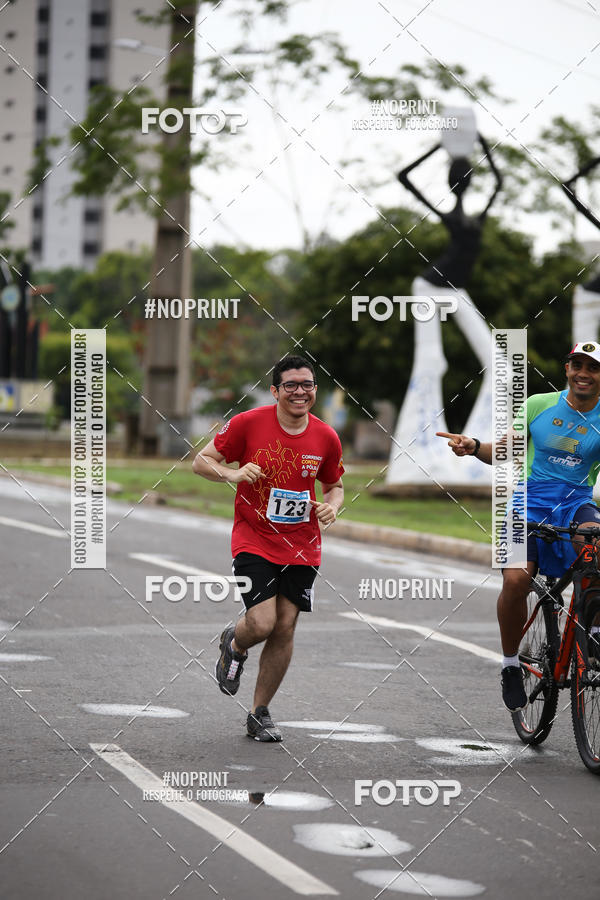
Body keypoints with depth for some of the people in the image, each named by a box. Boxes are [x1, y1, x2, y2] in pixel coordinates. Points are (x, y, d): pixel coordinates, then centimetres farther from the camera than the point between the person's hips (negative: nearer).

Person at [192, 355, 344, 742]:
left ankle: (260, 714, 19)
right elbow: (201, 461, -2)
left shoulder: (327, 438, -1)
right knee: (262, 623, -16)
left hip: (302, 547, 3)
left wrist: (331, 506, -7)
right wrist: (233, 474, -22)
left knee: (285, 628, 3)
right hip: (254, 540, -3)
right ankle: (234, 645, 23)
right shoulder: (248, 423, -10)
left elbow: (335, 485, 15)